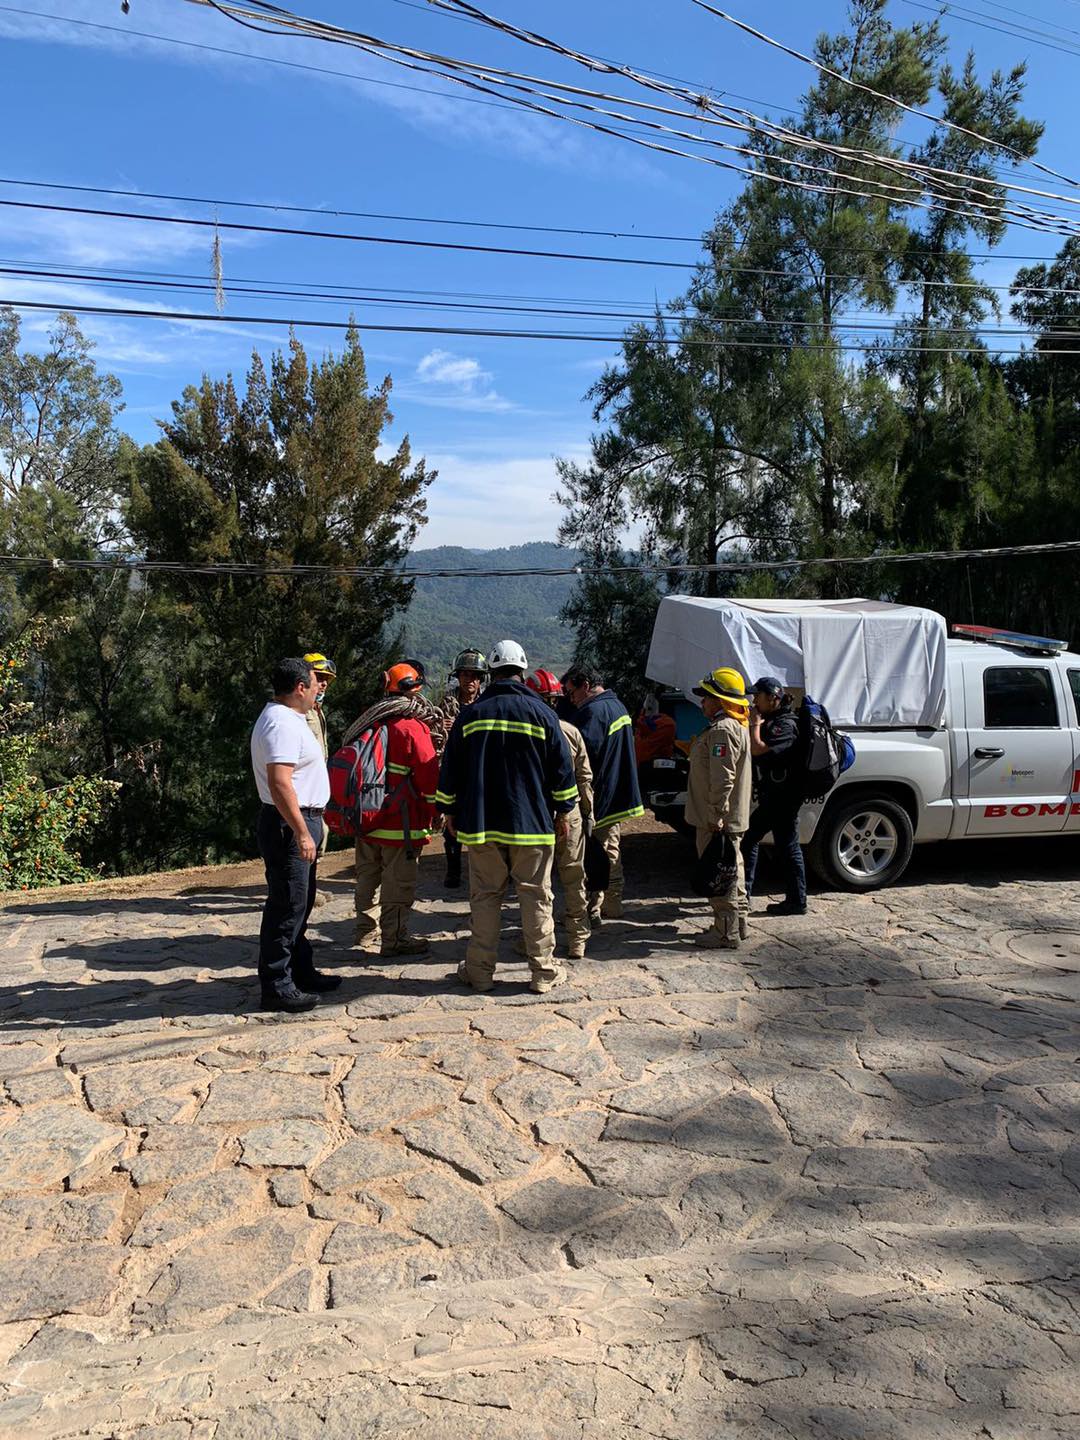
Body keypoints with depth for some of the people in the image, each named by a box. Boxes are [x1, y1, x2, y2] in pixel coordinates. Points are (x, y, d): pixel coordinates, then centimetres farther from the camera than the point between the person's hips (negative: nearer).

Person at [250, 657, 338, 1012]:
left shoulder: (288, 719, 16)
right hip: (289, 825, -11)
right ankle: (276, 986, 3)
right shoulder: (282, 723, -19)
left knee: (299, 904, 19)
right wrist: (302, 833, -27)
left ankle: (302, 973, 30)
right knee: (287, 907, -5)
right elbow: (279, 783, -27)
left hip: (299, 823, 11)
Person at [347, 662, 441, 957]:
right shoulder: (412, 728, -15)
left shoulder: (369, 723, 8)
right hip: (401, 822, -7)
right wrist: (434, 811, -3)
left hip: (366, 818, 7)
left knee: (368, 877, 17)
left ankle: (366, 933, 28)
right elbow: (428, 773, -15)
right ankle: (395, 939, 9)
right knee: (399, 882, 2)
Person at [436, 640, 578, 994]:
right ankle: (544, 972, 11)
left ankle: (480, 971, 13)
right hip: (533, 824, -1)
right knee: (536, 897, 5)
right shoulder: (541, 712, -2)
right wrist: (563, 811, 11)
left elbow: (451, 769, 6)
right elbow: (562, 768, 0)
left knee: (484, 896, 8)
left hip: (482, 822, 1)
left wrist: (449, 811, 18)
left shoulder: (471, 714, 2)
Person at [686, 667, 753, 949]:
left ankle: (726, 934, 4)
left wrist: (717, 815, -25)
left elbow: (723, 779, -26)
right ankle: (737, 923, 30)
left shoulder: (722, 730, -21)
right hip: (732, 818, 11)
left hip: (717, 821, -11)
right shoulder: (737, 725, 14)